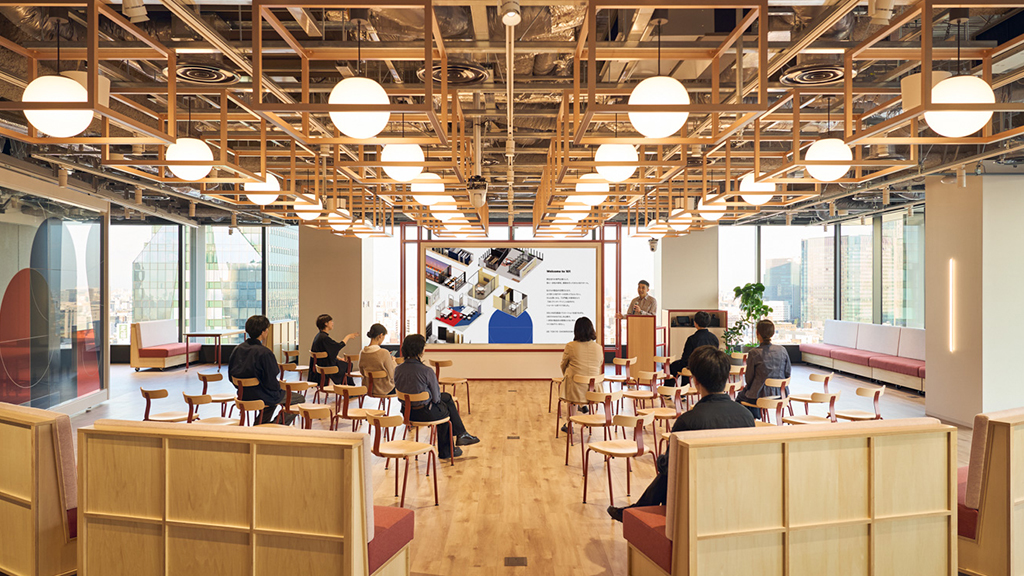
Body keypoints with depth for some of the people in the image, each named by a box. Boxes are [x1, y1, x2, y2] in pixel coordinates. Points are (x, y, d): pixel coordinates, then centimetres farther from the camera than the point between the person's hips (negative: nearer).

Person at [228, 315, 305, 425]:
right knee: (300, 399, 9)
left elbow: (231, 377, 7)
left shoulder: (237, 349, -3)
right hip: (262, 397, -8)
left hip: (243, 395, 8)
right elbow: (272, 384, -22)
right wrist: (279, 385, 0)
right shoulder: (264, 353, -25)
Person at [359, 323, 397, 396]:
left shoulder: (362, 353, -6)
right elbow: (392, 375, -17)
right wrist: (393, 361, 1)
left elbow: (362, 372, 9)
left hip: (368, 389, 6)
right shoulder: (384, 353, -26)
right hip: (383, 390, -6)